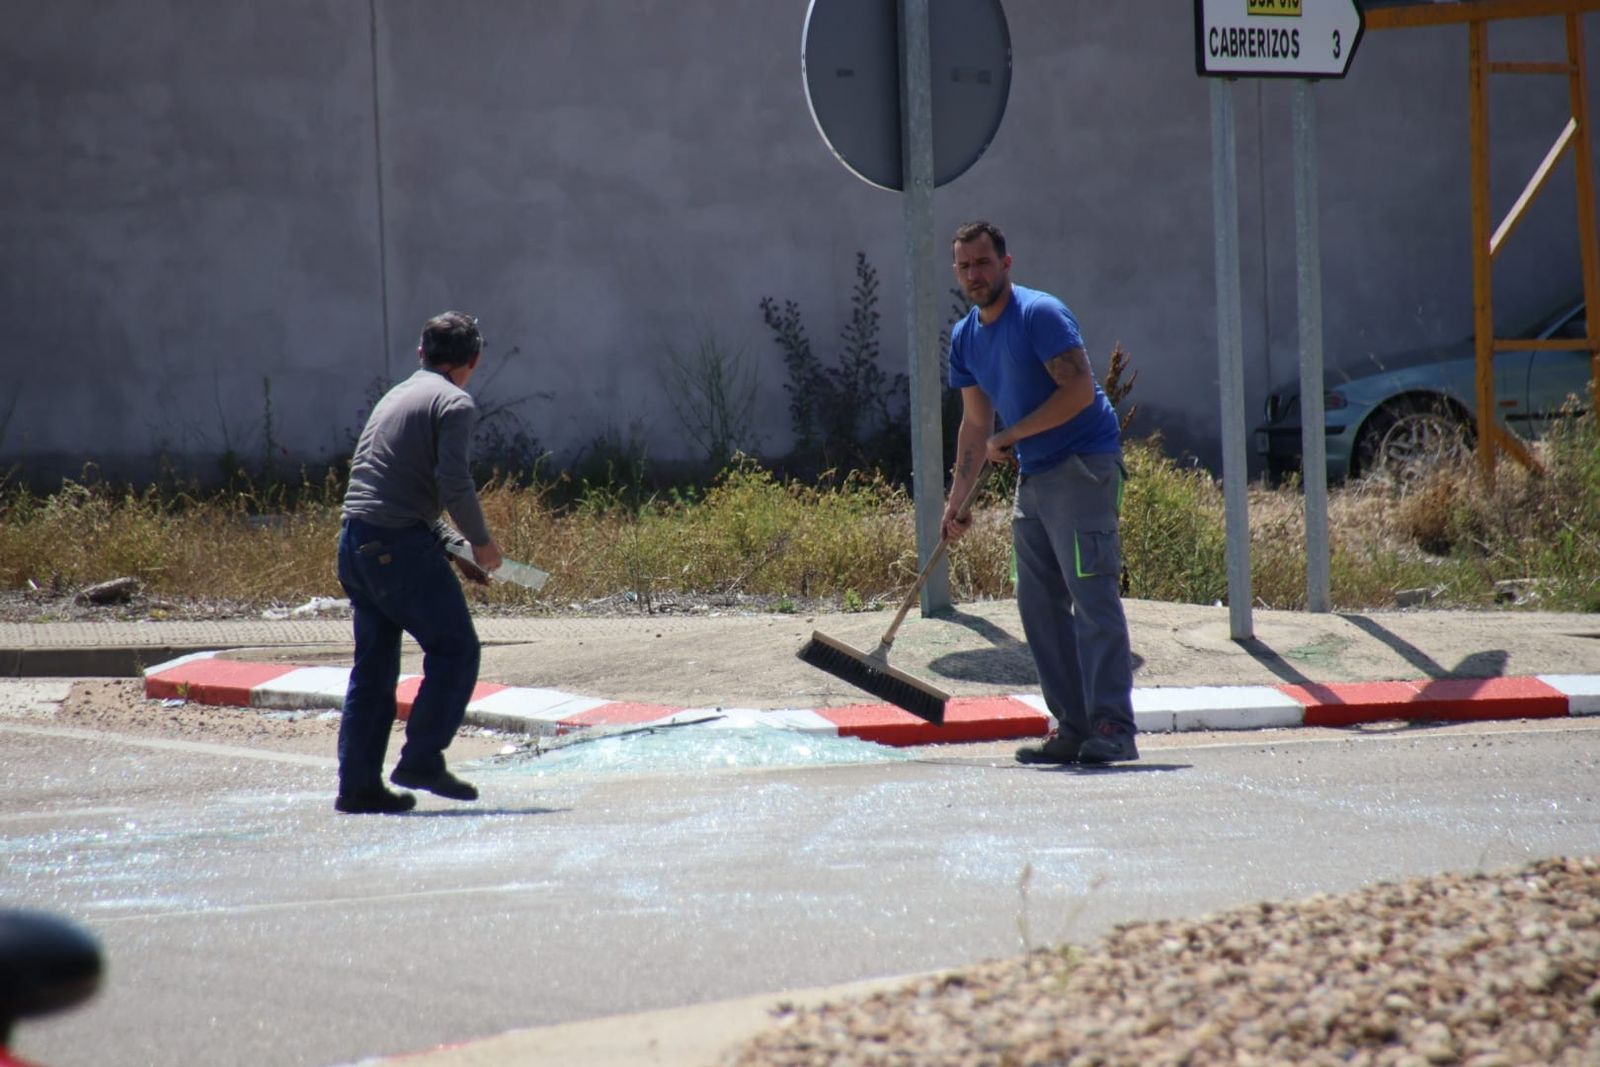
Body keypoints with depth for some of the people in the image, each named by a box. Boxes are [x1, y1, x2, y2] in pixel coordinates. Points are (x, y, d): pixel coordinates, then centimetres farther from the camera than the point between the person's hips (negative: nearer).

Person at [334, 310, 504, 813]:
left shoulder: (395, 398, 22)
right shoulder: (454, 403, -4)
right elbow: (453, 484, -17)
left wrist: (452, 545, 24)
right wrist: (482, 541, -2)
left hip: (355, 541, 8)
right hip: (402, 545, -8)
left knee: (373, 666, 11)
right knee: (455, 651, 2)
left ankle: (358, 784, 10)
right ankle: (422, 760, -2)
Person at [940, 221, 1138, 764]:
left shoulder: (1040, 314, -13)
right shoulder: (964, 338, 12)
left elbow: (1080, 391, -21)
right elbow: (976, 424, 20)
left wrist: (1008, 438, -16)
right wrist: (956, 503, 17)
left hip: (1083, 468, -9)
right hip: (1033, 476, 9)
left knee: (1094, 597, -14)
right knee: (1039, 606, 7)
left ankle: (1113, 730, -18)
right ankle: (1074, 730, 11)